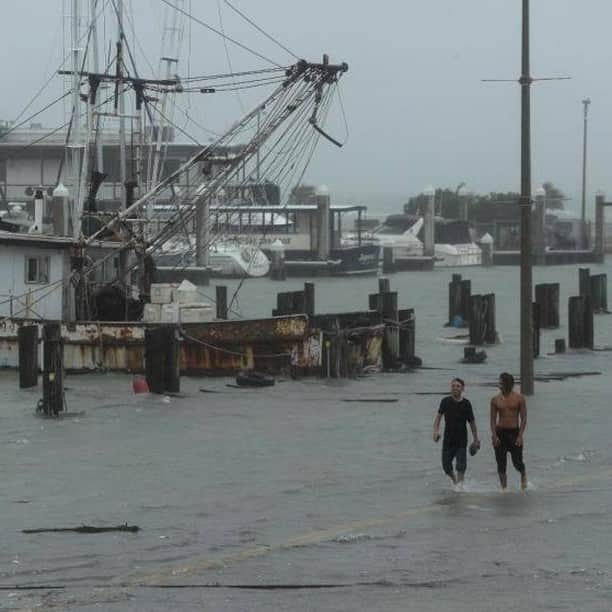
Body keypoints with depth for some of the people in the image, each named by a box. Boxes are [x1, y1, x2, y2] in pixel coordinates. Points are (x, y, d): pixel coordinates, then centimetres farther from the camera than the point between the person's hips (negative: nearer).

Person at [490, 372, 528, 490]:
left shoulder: (519, 398, -1)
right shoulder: (495, 400, 4)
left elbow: (523, 418, -3)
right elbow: (493, 419, 5)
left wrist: (520, 436, -11)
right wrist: (494, 435, -8)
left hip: (514, 432, -2)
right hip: (500, 432, 2)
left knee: (517, 463, -3)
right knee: (501, 464, 0)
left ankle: (523, 476, 30)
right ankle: (504, 487, 10)